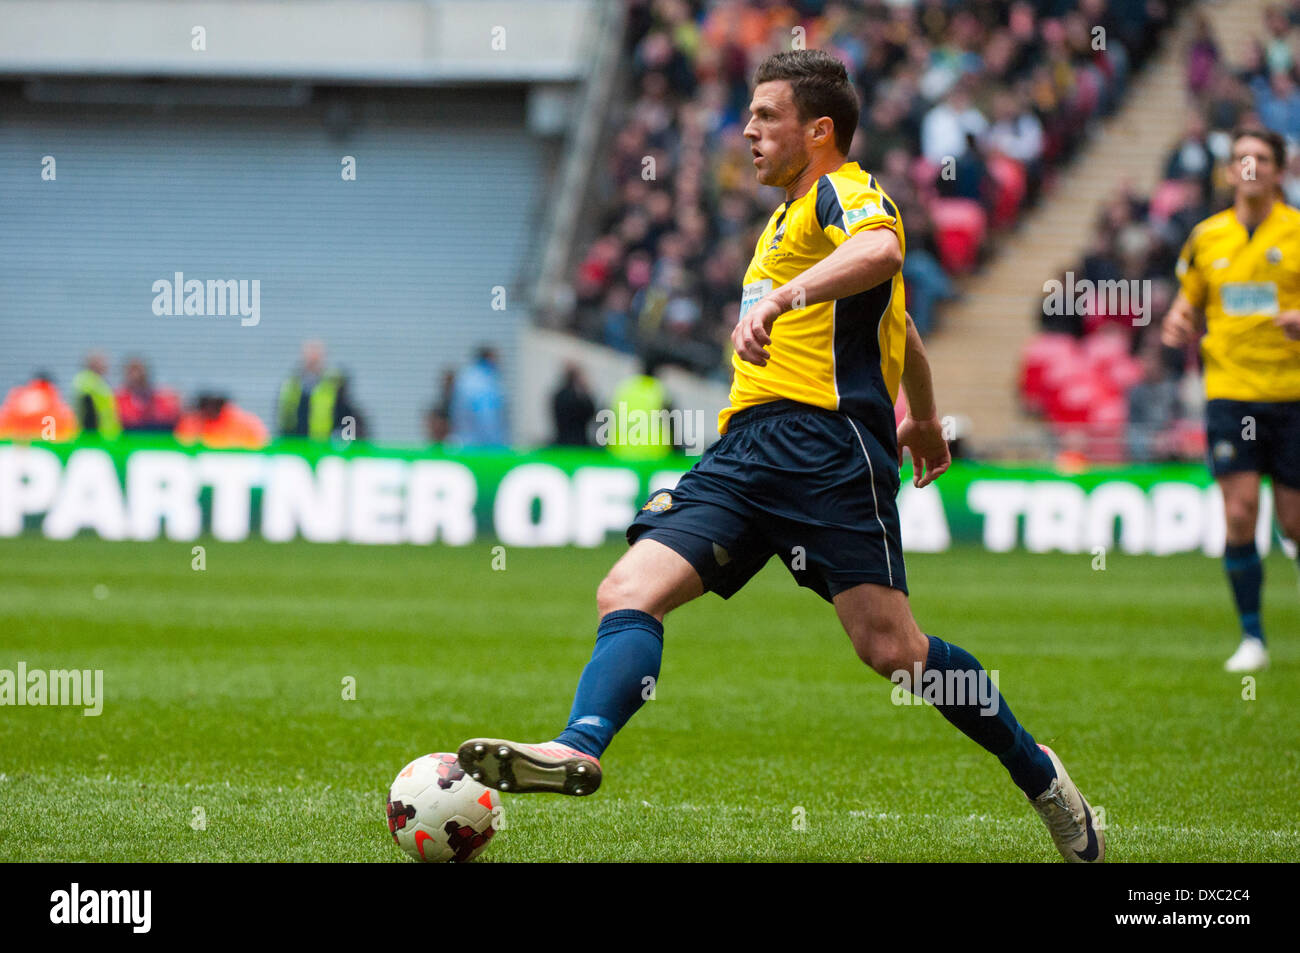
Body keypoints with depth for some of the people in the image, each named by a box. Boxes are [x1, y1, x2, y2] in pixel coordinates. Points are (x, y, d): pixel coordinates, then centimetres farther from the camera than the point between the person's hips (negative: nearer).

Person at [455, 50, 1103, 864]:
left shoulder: (845, 191, 1)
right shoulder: (791, 215, 31)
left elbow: (880, 249, -26)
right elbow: (898, 323, 45)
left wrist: (784, 295, -40)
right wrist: (924, 419, 59)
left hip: (827, 439, -9)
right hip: (747, 446, 9)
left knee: (892, 650, -13)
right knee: (630, 592, -13)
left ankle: (1037, 773, 6)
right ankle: (580, 748, -33)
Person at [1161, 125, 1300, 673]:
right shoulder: (1206, 237, 7)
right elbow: (1190, 305, 17)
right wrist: (1177, 326, -4)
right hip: (1229, 390, 1)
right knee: (1239, 514, -10)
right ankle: (1252, 638, -1)